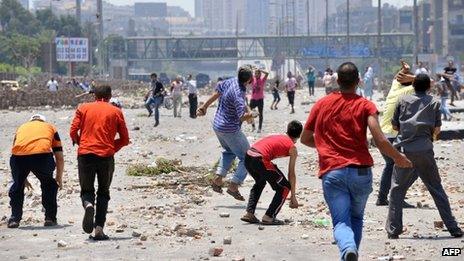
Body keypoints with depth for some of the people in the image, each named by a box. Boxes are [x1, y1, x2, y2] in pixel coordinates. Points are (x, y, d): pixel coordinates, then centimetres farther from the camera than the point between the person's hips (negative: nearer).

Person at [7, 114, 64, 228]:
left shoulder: (22, 127, 37)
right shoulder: (51, 128, 33)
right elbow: (60, 158, 32)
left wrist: (23, 178, 51)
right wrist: (59, 179, 45)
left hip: (19, 156, 1)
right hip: (42, 154, -1)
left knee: (17, 185, 26)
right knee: (49, 185, 25)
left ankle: (14, 218, 21)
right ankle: (50, 218, 24)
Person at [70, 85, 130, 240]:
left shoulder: (83, 108, 9)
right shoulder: (116, 112, 8)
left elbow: (73, 132, 2)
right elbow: (125, 139, 7)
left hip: (85, 155, 0)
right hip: (106, 157, 0)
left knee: (86, 190, 12)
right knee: (103, 193, 13)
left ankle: (88, 204, -23)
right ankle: (99, 229, 1)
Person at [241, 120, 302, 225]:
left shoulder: (277, 137, 29)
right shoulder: (292, 148, 11)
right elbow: (291, 174, 11)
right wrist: (293, 196, 18)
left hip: (248, 156, 7)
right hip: (260, 160, -7)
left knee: (260, 183, 34)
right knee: (284, 188, 11)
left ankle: (249, 213, 26)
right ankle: (269, 217, 6)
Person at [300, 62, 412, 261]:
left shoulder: (321, 104, 10)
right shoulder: (365, 106, 1)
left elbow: (305, 139, 19)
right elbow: (380, 141, -10)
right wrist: (398, 158, 7)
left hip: (331, 172, 0)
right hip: (360, 171, 0)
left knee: (341, 222, -5)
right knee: (356, 218, 22)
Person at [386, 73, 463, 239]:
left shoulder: (404, 101, 7)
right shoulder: (434, 103, 6)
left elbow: (394, 125, 11)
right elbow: (437, 129, 5)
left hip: (404, 150, 0)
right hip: (425, 151, 0)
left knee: (397, 190, 8)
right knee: (437, 189, 9)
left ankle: (393, 230, 2)